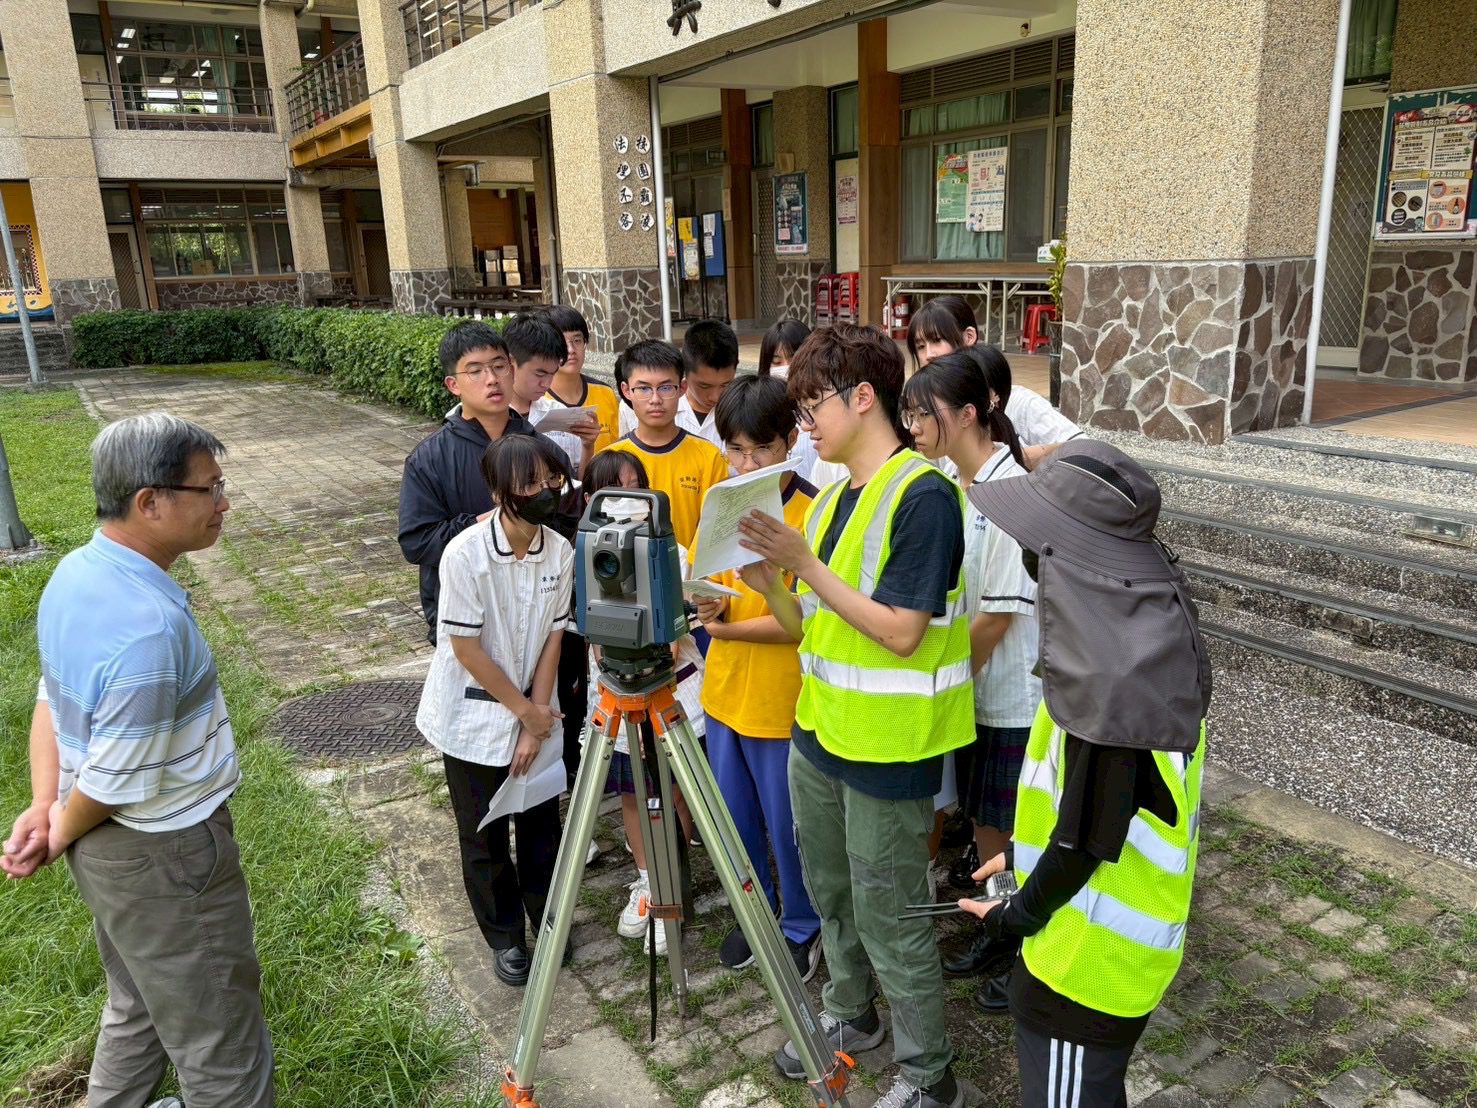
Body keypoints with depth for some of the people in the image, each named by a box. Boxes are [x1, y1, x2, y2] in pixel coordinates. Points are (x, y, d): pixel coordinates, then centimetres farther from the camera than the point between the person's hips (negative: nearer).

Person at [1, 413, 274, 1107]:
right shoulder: (152, 626, -33)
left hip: (106, 844, 9)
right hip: (165, 856, -9)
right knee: (218, 1046, 11)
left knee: (137, 1008, 31)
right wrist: (60, 833, -6)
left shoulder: (76, 572, -3)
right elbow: (115, 781, -25)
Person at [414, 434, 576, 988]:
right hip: (475, 719, -3)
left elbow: (552, 639, -4)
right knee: (485, 836, 11)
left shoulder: (561, 551, -9)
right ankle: (505, 937, 31)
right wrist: (525, 711, -11)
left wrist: (537, 721, -7)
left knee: (541, 823, 14)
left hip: (536, 712, 3)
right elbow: (467, 649, -17)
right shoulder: (465, 554, -22)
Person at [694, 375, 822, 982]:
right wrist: (706, 603, -13)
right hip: (724, 691, 6)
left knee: (787, 826, 10)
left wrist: (731, 628, -21)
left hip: (782, 700, -6)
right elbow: (701, 583, 8)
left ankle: (802, 928, 34)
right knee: (734, 818, 20)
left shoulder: (813, 512, -16)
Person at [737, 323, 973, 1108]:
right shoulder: (830, 499, 8)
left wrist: (806, 565, -21)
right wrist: (766, 582, -10)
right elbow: (808, 625, 9)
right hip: (818, 731, 8)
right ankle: (849, 1015, 46)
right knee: (830, 894, 23)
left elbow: (900, 631, -23)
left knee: (889, 919, 6)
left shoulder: (923, 494, -18)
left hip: (887, 747, -8)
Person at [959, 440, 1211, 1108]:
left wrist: (1018, 915, -8)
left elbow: (1087, 836, -24)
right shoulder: (1149, 627, -2)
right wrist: (1026, 853, 14)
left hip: (1089, 953, -8)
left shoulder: (1112, 677, -32)